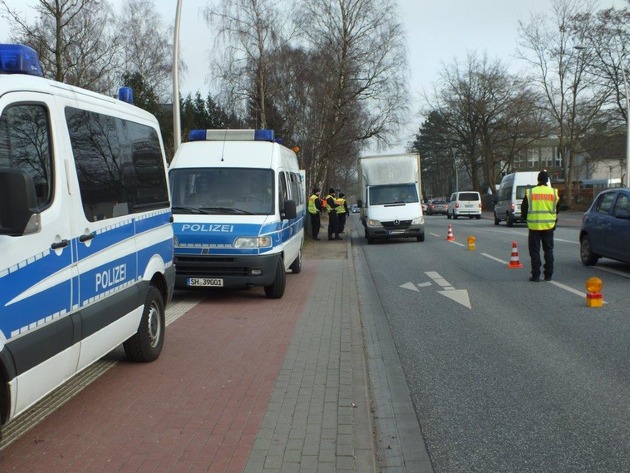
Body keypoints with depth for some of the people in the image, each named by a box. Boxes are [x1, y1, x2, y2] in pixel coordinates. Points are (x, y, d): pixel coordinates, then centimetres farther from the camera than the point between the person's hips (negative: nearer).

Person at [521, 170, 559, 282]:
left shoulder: (530, 192, -3)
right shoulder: (553, 192, 2)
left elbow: (524, 209, 3)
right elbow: (557, 210, 10)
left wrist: (526, 219, 20)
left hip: (534, 226, -2)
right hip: (548, 226, 2)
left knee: (534, 251, 3)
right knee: (548, 250, 11)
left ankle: (535, 275, -1)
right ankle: (548, 275, 12)